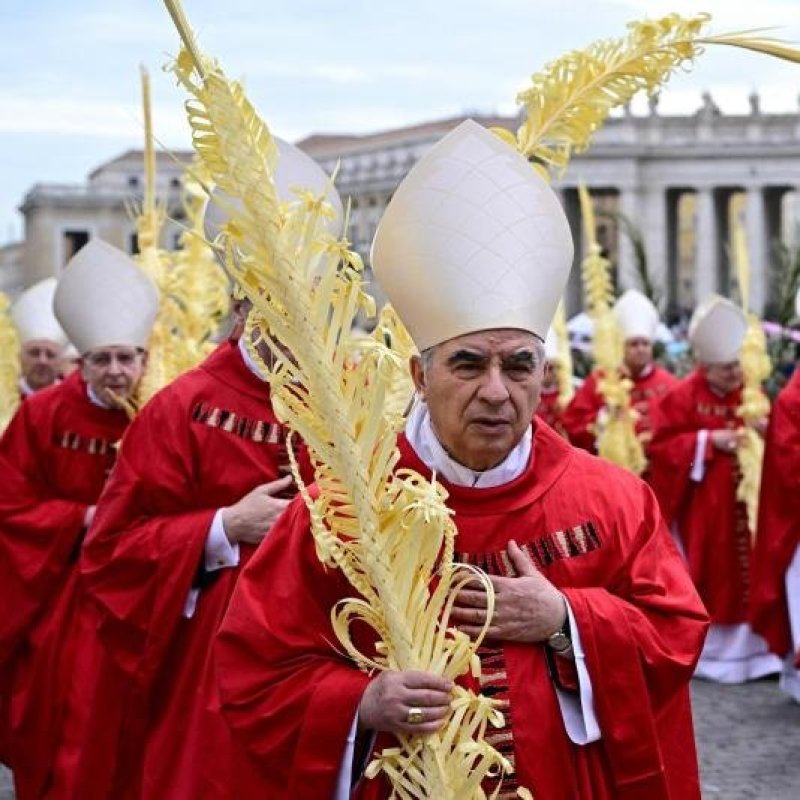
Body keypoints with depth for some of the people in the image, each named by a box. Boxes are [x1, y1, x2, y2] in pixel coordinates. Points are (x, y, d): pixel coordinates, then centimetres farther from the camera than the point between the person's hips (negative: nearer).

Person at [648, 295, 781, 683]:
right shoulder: (683, 396, -7)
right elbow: (661, 447, -10)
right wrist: (709, 441, -17)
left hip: (743, 503, 4)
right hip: (701, 508, -4)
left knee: (746, 573, 3)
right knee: (704, 577, 1)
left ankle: (745, 647, 8)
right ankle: (700, 649, 9)